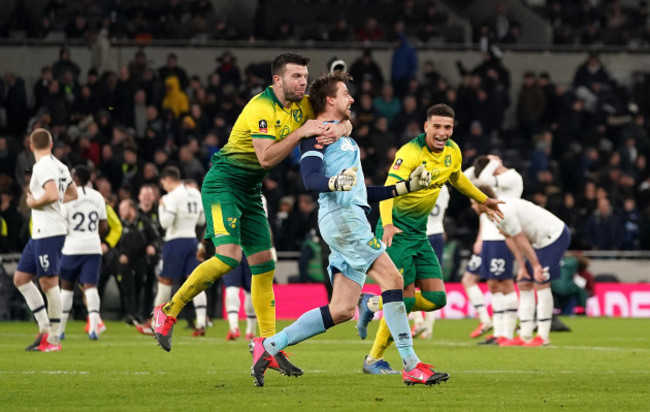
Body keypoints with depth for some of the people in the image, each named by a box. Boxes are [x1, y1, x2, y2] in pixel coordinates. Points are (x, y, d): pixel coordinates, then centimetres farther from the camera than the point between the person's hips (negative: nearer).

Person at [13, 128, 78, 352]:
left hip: (49, 233, -10)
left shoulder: (42, 166, -13)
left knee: (49, 283, -6)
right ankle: (45, 328, 12)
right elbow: (72, 194, 27)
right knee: (21, 278, 12)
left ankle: (53, 339, -1)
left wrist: (34, 203, -9)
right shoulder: (59, 166, 15)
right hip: (40, 233, 10)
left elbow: (52, 195, -27)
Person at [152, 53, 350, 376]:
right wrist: (301, 133, -28)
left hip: (250, 191, 8)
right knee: (228, 255, -24)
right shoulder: (261, 108, -20)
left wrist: (336, 130, -17)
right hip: (223, 184, -8)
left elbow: (344, 122, 6)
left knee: (263, 264, 5)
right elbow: (267, 157, -27)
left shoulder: (301, 106, 5)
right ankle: (168, 312, -11)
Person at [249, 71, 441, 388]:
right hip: (340, 217, -10)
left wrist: (409, 185, 28)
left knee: (342, 310, 2)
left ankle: (268, 346, 5)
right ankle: (411, 366, -16)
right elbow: (310, 178, -15)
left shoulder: (344, 137, 29)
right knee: (392, 278, -15)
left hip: (352, 218, 10)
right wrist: (335, 182, -35)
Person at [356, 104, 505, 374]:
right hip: (397, 230, -8)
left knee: (436, 298, 0)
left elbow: (456, 177, 27)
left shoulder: (452, 152, 3)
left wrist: (483, 200, 38)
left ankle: (374, 304, 20)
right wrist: (387, 224, -50)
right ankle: (374, 360, 3)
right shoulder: (410, 153, -21)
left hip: (419, 232, 8)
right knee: (405, 298, -13)